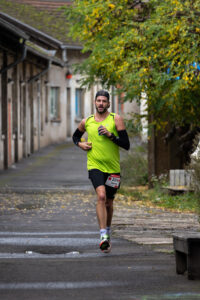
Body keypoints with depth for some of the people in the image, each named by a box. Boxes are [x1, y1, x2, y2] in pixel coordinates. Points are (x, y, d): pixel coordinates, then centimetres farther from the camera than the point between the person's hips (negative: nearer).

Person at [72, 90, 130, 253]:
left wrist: (110, 135, -18)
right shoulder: (86, 122, 5)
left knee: (109, 203, 13)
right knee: (101, 196, -23)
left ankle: (108, 231, 40)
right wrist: (80, 144, 5)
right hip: (95, 166, -1)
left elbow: (126, 145, -7)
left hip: (113, 167, 1)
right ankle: (103, 236, -29)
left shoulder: (116, 119, -2)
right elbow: (75, 136, 26)